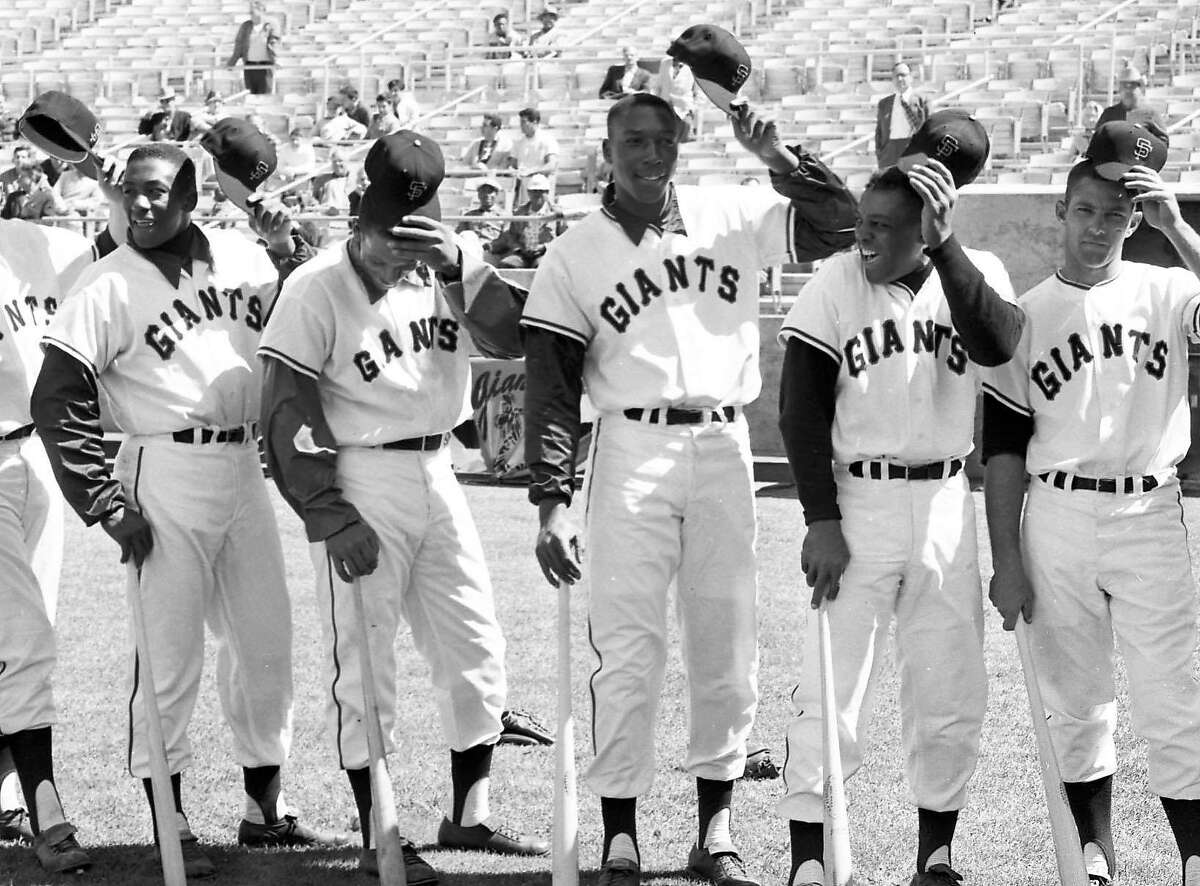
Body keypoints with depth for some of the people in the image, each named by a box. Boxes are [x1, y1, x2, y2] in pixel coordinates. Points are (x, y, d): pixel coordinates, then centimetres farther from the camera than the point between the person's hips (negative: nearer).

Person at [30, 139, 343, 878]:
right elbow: (58, 402, -11)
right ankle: (171, 825, 4)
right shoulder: (108, 287, -9)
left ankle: (265, 810, 26)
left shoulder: (243, 259, 6)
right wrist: (106, 504, -15)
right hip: (167, 476, -6)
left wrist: (288, 260, 0)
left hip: (245, 471, 6)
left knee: (266, 644, 12)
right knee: (170, 655, -3)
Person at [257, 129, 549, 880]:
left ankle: (468, 816, 23)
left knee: (478, 651, 9)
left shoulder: (448, 270, 2)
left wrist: (457, 271, -23)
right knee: (365, 662, -1)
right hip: (360, 484, -6)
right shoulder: (318, 288, -12)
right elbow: (286, 414, -13)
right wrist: (330, 515, -16)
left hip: (437, 474, 6)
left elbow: (514, 340, -10)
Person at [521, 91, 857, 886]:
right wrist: (552, 503, -7)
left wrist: (777, 155, -7)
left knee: (728, 648, 7)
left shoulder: (732, 217, 6)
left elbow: (838, 225, 3)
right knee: (630, 651, -5)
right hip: (632, 454, -2)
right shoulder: (575, 256, 2)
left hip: (724, 449, 3)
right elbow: (552, 391, 0)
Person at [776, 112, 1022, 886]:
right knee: (834, 688, -6)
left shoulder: (974, 274, 0)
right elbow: (802, 410, -5)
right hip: (858, 500, -2)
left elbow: (998, 345, -21)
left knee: (953, 691, 8)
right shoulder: (836, 284, -5)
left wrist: (941, 245, -24)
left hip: (946, 502, 3)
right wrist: (822, 521, -12)